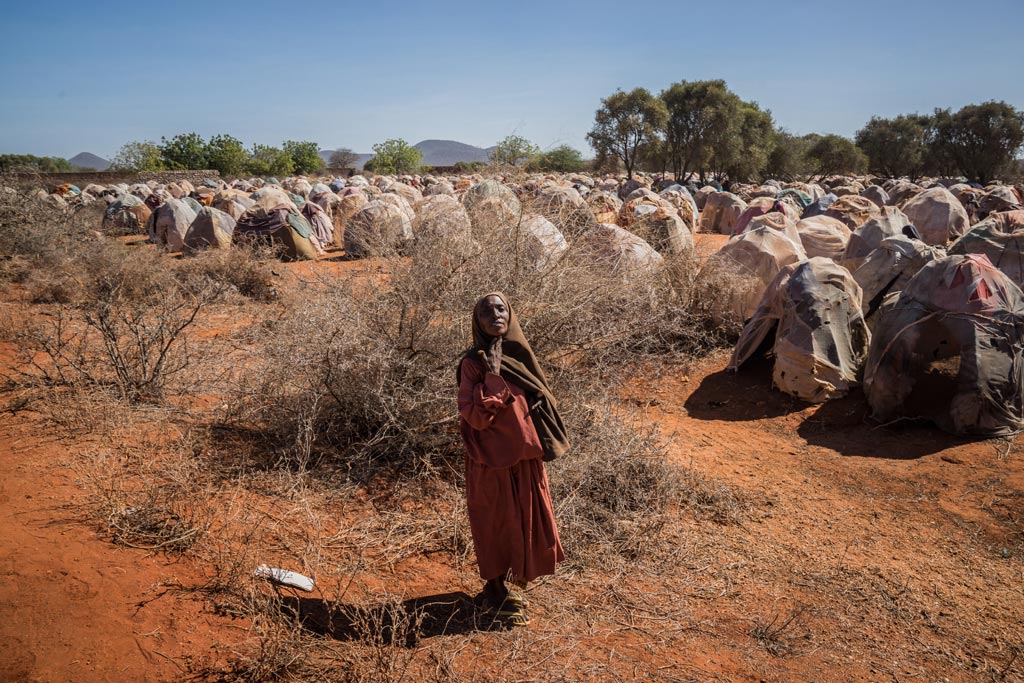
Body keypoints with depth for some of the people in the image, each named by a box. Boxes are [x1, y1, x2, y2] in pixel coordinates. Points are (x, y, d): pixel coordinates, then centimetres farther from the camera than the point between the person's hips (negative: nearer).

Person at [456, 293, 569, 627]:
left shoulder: (519, 354, 3)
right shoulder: (473, 362, -14)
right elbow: (475, 416, -23)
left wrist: (541, 448, 10)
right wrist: (493, 376, -25)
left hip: (526, 456, 6)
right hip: (493, 459, -6)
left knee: (527, 520, 16)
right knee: (497, 524, 9)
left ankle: (514, 581, 39)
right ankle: (499, 591, 30)